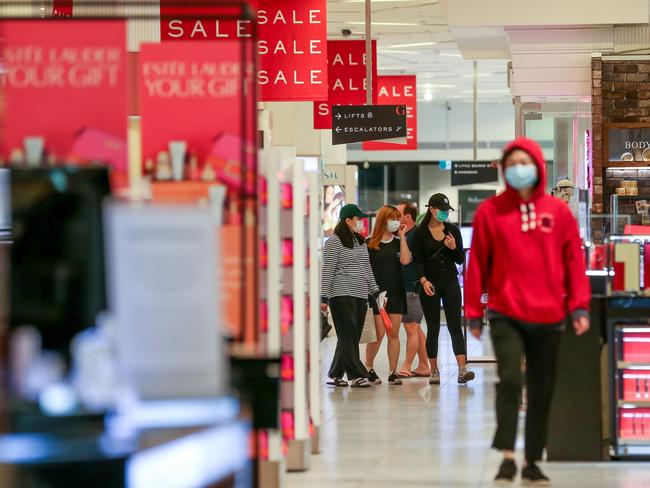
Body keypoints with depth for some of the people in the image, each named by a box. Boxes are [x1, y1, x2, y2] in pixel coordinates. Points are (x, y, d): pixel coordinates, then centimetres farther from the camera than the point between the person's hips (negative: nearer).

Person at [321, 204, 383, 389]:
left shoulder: (361, 242, 18)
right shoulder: (334, 242, -4)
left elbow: (367, 269, 22)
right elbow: (327, 271, -7)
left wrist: (376, 292, 15)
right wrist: (324, 298, -11)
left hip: (361, 296, 7)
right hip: (341, 295, -7)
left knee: (352, 337, 7)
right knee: (348, 336, -9)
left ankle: (336, 375, 15)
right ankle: (356, 375, -12)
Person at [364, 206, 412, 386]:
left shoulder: (399, 242, 10)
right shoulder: (370, 243, 0)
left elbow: (405, 260, -8)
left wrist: (402, 237, -6)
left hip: (395, 292, 3)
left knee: (394, 333, 2)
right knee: (379, 333, -8)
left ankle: (393, 373, 6)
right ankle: (368, 368, 11)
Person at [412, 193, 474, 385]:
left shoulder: (453, 230, 6)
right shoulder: (421, 233, 0)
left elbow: (461, 260, 7)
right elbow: (418, 260, -3)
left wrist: (453, 248, -12)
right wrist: (423, 280, -17)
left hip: (450, 282, 1)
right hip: (429, 284, -1)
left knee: (455, 325, -8)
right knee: (433, 328, 3)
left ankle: (462, 369, -17)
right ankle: (434, 371, 12)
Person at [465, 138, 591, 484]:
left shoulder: (558, 211, 3)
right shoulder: (490, 211, 0)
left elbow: (574, 261, 5)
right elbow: (478, 263, 2)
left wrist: (579, 306, -2)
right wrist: (474, 312, 2)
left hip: (548, 317, 2)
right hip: (505, 315, -2)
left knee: (542, 391, 8)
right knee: (510, 379, -19)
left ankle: (532, 462, 18)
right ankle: (507, 457, -14)